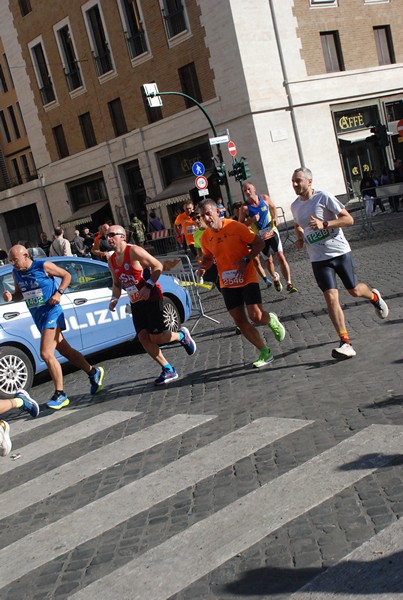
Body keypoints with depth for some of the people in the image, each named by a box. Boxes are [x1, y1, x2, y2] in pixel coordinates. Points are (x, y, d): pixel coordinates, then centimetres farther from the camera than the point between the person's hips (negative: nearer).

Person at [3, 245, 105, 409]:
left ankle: (60, 394, -8)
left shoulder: (43, 266, -12)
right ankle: (93, 373, 29)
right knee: (66, 351, 12)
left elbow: (66, 275, -2)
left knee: (46, 353, -17)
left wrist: (59, 293, -16)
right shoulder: (16, 273, 6)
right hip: (38, 316, 7)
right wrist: (11, 297, -4)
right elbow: (20, 294, 18)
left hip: (51, 312, -7)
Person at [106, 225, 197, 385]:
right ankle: (168, 370, 11)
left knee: (156, 337, -11)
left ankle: (182, 335, 21)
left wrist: (148, 286, -24)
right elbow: (116, 283, 18)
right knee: (143, 337, 0)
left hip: (152, 298, -7)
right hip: (136, 303, 7)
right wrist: (114, 299, 0)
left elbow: (158, 266, -15)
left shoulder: (134, 251, -15)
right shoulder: (111, 260, 7)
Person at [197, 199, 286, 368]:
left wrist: (245, 260, -21)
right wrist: (202, 267, -5)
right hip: (227, 283, 5)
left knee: (256, 317, -14)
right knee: (240, 321, 1)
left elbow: (259, 243, -9)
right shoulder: (205, 237, 1)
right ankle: (265, 352, 16)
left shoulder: (235, 227, -13)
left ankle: (271, 320, 24)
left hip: (247, 279, -4)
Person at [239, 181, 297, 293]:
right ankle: (275, 278, 40)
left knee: (281, 256, -9)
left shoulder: (265, 198, -5)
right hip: (260, 237, -1)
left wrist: (275, 218, -3)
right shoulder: (245, 208, -13)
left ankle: (289, 284, -9)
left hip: (272, 231, 1)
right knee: (269, 260, 9)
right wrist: (251, 220, -24)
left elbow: (273, 207, 14)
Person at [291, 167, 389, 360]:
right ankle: (345, 344, -11)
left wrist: (324, 224, -24)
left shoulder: (323, 197, -11)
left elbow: (348, 219, -12)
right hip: (319, 259, 3)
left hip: (340, 252, -3)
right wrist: (299, 238, 5)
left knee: (354, 290, 10)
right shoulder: (295, 206, 5)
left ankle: (374, 297, 48)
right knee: (331, 297, -11)